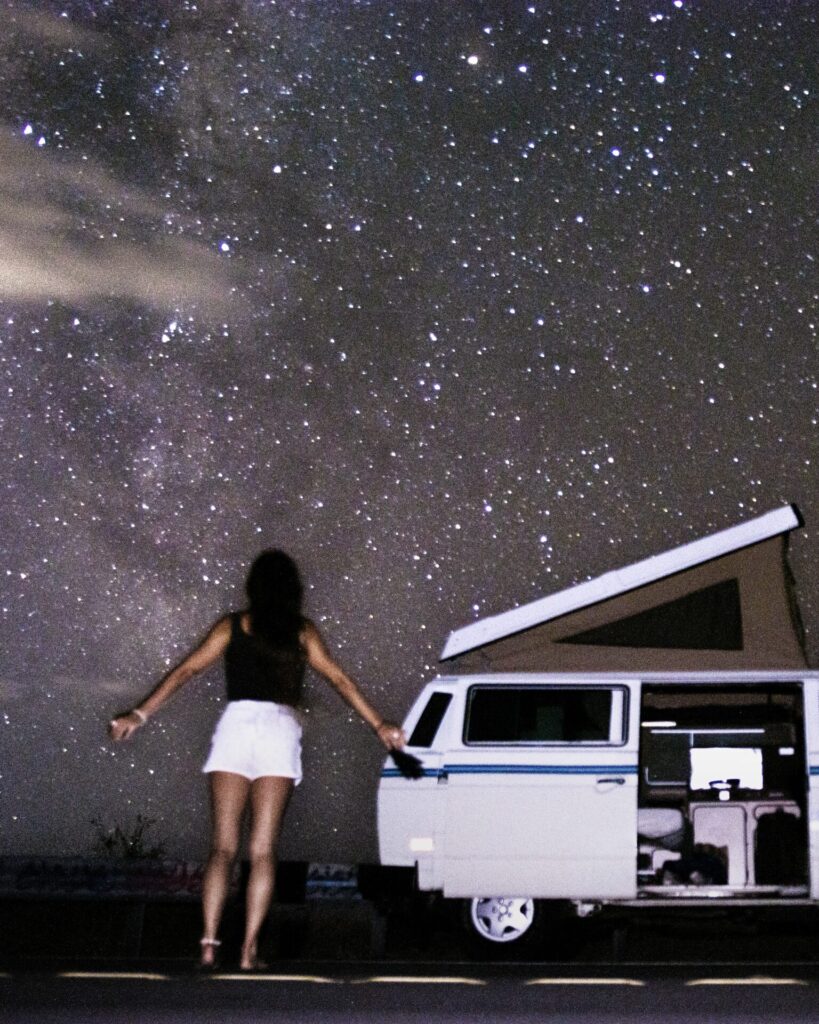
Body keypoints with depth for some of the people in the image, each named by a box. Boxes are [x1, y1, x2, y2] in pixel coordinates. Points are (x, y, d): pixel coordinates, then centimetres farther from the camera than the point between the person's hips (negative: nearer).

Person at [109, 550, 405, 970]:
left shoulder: (232, 626, 12)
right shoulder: (302, 632, 11)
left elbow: (185, 670, 8)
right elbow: (340, 680, 11)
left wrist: (139, 715, 8)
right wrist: (379, 725, 15)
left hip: (235, 725, 0)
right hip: (280, 730, 0)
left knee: (222, 847, 0)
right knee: (262, 851, 0)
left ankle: (209, 943, -15)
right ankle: (249, 949, -9)